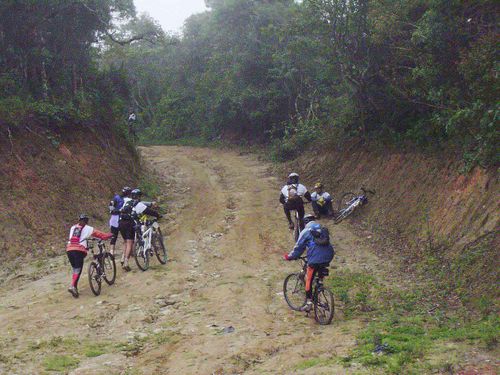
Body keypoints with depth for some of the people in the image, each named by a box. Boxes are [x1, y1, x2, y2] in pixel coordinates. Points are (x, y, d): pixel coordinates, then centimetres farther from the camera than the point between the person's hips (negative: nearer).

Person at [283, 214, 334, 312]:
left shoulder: (305, 232, 6)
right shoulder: (324, 230, 21)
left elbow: (299, 247, 5)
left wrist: (289, 257, 17)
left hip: (315, 259, -5)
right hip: (328, 257, 5)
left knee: (309, 280, 6)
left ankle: (309, 303, 6)